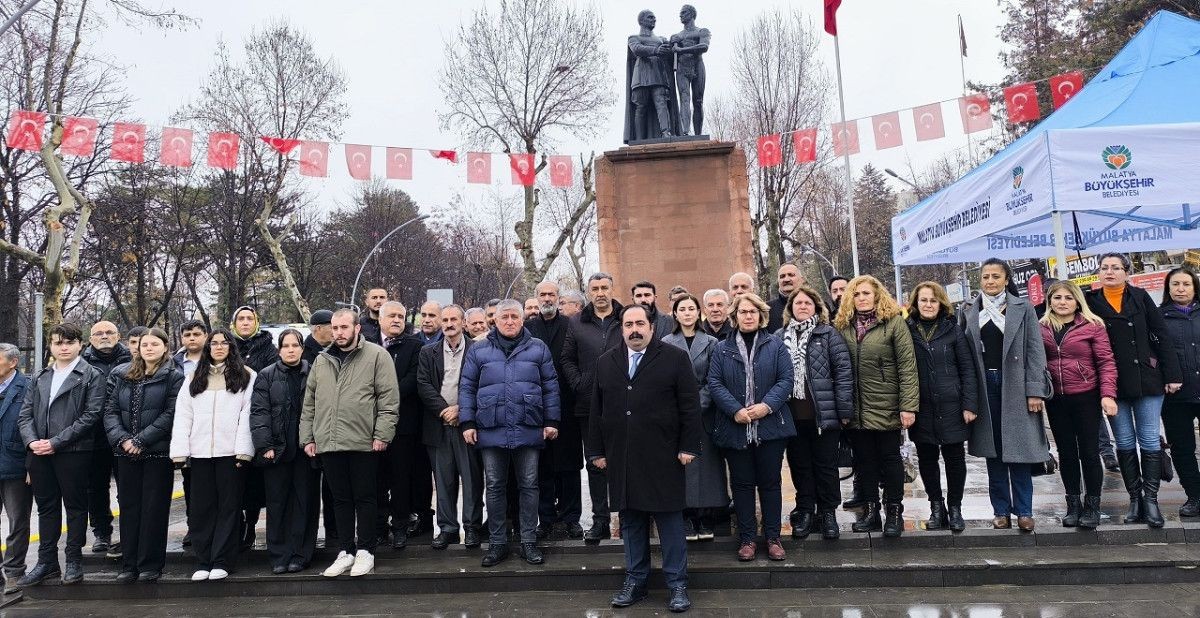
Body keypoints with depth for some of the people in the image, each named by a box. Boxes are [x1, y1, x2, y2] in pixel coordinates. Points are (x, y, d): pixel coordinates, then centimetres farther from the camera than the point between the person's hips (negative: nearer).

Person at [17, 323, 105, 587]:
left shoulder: (92, 376, -2)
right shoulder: (40, 377, 16)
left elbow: (91, 415, -10)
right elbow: (25, 413, 11)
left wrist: (56, 442, -14)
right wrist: (31, 441, -7)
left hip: (73, 452, -5)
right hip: (39, 453, 5)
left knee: (75, 506, 4)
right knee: (46, 507, 12)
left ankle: (74, 561, 13)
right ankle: (47, 562, 21)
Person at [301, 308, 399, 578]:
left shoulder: (377, 356, -3)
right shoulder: (322, 360, 13)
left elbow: (389, 398, -7)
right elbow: (309, 402, 17)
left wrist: (382, 434, -13)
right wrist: (307, 437, 11)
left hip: (363, 443, -5)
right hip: (328, 443, 5)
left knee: (364, 498, 5)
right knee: (341, 499, 13)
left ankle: (365, 551, 16)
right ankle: (346, 551, 23)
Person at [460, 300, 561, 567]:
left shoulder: (538, 349, 6)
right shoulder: (478, 351, 6)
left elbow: (550, 387, 7)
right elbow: (467, 388, 7)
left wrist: (551, 421, 2)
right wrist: (467, 423, 0)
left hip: (528, 430, 0)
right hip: (491, 431, 0)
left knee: (529, 485, 6)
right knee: (494, 487, 7)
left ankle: (528, 542, 17)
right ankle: (497, 543, 19)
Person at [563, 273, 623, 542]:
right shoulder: (577, 323, 8)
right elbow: (567, 359, 12)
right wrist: (577, 385, 0)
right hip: (589, 405, 2)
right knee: (595, 464, 8)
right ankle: (600, 521, 17)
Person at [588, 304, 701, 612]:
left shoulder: (675, 358, 0)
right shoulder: (606, 362, 11)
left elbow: (690, 406, -3)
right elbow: (597, 410, 12)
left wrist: (689, 446, -8)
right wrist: (597, 450, 8)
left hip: (663, 457, -3)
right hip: (621, 457, 4)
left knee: (670, 520, 4)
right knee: (630, 520, 11)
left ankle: (677, 585, 13)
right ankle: (635, 581, 23)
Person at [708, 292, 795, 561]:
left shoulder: (775, 345, 5)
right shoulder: (722, 349, 6)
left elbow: (786, 379, -3)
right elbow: (714, 383, -2)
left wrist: (767, 406, -16)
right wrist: (735, 410, -14)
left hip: (770, 426, -1)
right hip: (735, 427, 1)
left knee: (770, 482, 7)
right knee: (742, 483, 7)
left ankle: (773, 538, 18)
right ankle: (747, 539, 17)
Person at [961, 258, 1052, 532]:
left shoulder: (1023, 308, 3)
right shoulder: (968, 311, 7)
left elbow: (1035, 351, -1)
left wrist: (1034, 390, -9)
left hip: (1015, 385, -2)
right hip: (984, 386, 2)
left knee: (1019, 448, 0)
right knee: (993, 451, 7)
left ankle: (1024, 510, 9)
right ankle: (1001, 510, 14)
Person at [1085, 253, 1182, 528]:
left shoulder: (1140, 297, 2)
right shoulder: (1091, 302, 2)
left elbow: (1162, 336, 1)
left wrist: (1173, 374, -3)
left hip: (1147, 379, 0)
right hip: (1113, 383, 0)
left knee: (1150, 441, 3)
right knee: (1124, 443, 7)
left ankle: (1150, 499, 10)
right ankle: (1134, 498, 16)